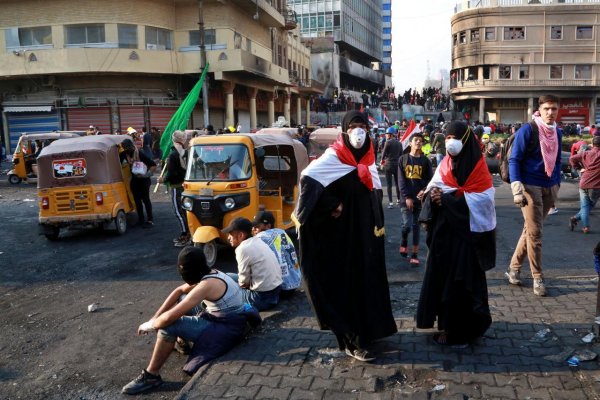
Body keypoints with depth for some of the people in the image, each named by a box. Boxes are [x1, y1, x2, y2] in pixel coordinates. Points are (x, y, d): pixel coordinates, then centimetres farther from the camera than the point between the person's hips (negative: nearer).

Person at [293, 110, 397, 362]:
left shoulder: (367, 160, 10)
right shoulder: (333, 156, -10)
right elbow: (307, 179, -23)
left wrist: (377, 223, 10)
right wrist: (331, 205, -21)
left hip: (365, 230, 7)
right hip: (343, 230, -7)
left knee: (367, 279, 14)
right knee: (347, 282, -2)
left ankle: (366, 330, 30)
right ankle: (352, 341, 5)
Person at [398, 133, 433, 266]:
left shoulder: (425, 161, 5)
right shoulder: (403, 159, 2)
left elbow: (430, 179, 3)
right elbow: (401, 180, -2)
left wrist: (424, 191, -17)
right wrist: (407, 197, -10)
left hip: (419, 197, 1)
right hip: (406, 198, -1)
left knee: (416, 225, 5)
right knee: (407, 224, -11)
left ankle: (415, 254, 11)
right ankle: (404, 242, 21)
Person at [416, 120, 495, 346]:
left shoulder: (477, 166, -7)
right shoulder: (445, 164, 11)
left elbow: (481, 199, -15)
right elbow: (433, 189, 8)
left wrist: (447, 199, -19)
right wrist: (433, 196, -16)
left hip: (465, 230, -6)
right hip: (443, 229, 6)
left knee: (462, 279, -1)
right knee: (442, 275, 8)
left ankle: (462, 330, 10)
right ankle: (447, 322, 22)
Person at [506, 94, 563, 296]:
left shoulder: (558, 133, 9)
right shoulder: (527, 130, -10)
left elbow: (557, 161, 18)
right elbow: (514, 159, -12)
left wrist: (557, 186, 16)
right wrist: (517, 188, -19)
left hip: (549, 187, 6)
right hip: (530, 186, -6)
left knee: (530, 230, 11)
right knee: (534, 233, -5)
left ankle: (514, 268, 24)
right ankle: (538, 278, 5)